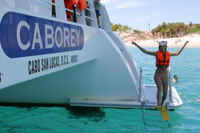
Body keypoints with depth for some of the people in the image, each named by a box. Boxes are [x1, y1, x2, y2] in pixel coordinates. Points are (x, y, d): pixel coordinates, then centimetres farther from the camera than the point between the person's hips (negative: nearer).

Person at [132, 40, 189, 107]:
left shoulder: (168, 54, 9)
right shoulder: (157, 53, -1)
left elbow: (177, 53, 23)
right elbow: (145, 51, -2)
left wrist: (184, 44, 26)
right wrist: (136, 45, -7)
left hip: (165, 75, 4)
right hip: (158, 74, -3)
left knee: (165, 92, 3)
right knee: (160, 88, -25)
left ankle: (161, 104, 30)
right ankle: (158, 105, -29)